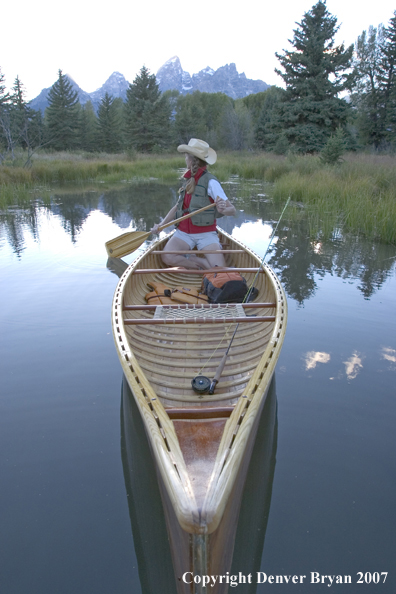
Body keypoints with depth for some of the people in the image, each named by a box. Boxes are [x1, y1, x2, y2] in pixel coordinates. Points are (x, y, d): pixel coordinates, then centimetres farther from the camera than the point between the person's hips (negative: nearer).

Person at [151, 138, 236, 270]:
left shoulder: (211, 182, -11)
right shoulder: (188, 180, 9)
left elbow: (232, 211, -13)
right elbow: (178, 206, 16)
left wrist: (223, 210, -37)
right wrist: (161, 224, 3)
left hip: (205, 234, -5)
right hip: (184, 232, 5)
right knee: (167, 257, -24)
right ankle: (199, 262, -5)